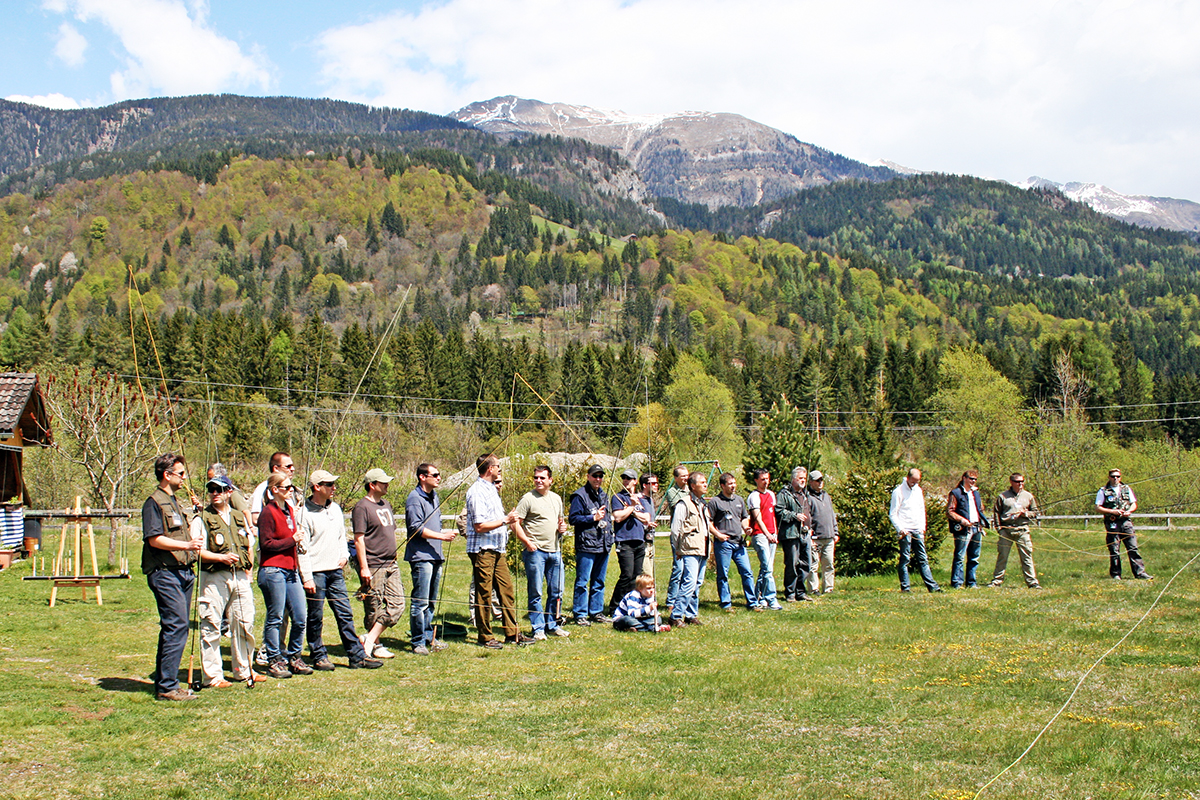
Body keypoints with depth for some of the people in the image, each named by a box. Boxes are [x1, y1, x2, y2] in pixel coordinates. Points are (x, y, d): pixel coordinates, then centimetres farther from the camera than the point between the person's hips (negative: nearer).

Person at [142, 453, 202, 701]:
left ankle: (164, 682, 18)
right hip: (165, 572, -10)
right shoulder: (154, 503, -7)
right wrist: (186, 545, -26)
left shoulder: (176, 503, 22)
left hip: (182, 571, 10)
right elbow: (154, 539, -18)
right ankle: (167, 687, -10)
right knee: (177, 627, -13)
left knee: (172, 629, 11)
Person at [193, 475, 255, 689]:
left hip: (240, 577, 5)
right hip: (213, 577, -5)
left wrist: (248, 567, 11)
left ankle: (244, 671, 21)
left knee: (245, 624, 8)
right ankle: (212, 676, 2)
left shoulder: (239, 517, 15)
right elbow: (196, 551, -9)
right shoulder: (202, 519, -2)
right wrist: (221, 558, -19)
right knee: (211, 628, -4)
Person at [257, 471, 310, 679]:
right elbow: (266, 543, -14)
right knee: (275, 618, 0)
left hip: (291, 570, 8)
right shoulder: (268, 512, -9)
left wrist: (298, 536, 12)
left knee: (301, 617, 6)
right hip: (273, 570, -8)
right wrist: (292, 539, -11)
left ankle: (294, 657, 20)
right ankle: (274, 661, 10)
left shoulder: (289, 509, 16)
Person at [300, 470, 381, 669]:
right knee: (316, 618, 3)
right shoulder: (305, 513, -10)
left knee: (345, 615, 7)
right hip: (315, 572, -6)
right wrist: (306, 577, -15)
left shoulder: (335, 509, 12)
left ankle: (357, 656, 10)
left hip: (336, 571, 6)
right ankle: (319, 657, 15)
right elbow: (302, 548, -12)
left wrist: (344, 555, 6)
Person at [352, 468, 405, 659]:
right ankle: (375, 645, 9)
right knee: (374, 608, -1)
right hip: (373, 567, -8)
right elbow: (359, 539, -13)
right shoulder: (362, 507, -9)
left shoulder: (386, 505, 17)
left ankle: (370, 639, 3)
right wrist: (364, 568, -17)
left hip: (391, 565, 8)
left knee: (397, 604, 0)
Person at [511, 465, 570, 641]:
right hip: (535, 551, -6)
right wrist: (527, 542, -15)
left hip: (555, 551, 6)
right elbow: (515, 523, -9)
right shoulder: (528, 498, -5)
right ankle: (538, 628, 6)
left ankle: (552, 625, 22)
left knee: (556, 591, 10)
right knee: (535, 593, -1)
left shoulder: (556, 499, 14)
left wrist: (562, 527, 5)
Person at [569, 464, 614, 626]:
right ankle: (580, 614, 0)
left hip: (603, 545, 8)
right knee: (582, 581, -5)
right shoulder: (580, 495, -7)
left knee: (599, 582, 13)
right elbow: (573, 518, -11)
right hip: (586, 545, -8)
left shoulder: (604, 495, 17)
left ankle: (596, 612, 21)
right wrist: (593, 518, -15)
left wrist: (609, 537, 17)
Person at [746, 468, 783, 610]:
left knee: (765, 568, 8)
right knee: (768, 568, -13)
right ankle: (771, 599, -12)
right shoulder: (754, 496, -5)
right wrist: (768, 535, -17)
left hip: (771, 535, 7)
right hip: (760, 535, -7)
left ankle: (758, 598, 15)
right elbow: (758, 518, -11)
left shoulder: (771, 494, 17)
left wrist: (776, 534, 14)